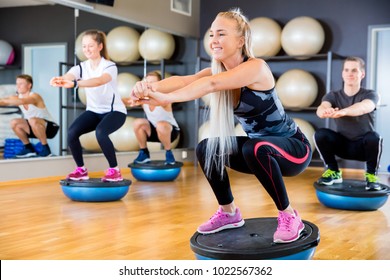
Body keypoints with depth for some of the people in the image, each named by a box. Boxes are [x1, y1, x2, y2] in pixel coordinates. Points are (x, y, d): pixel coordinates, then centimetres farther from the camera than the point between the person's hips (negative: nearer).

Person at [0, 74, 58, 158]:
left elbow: (22, 101, -42)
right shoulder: (17, 97, -1)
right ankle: (28, 148, 4)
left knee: (32, 120, -35)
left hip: (50, 127, -7)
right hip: (35, 128, 7)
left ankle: (45, 148, -19)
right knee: (14, 122, -13)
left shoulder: (34, 96, -21)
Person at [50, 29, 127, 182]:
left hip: (115, 111, -5)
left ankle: (114, 171, -15)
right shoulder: (81, 67, -6)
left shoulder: (110, 66, -20)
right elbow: (68, 77, -29)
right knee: (72, 132, -20)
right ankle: (81, 170, 2)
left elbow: (99, 81, -43)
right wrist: (59, 80, -55)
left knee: (100, 132, -35)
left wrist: (74, 83, -59)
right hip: (93, 111, 5)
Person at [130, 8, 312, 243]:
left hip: (294, 148, -7)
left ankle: (289, 216, -16)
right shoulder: (218, 70, -5)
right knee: (206, 149, -1)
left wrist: (167, 98, -54)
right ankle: (229, 213, 16)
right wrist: (150, 88, -46)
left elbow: (211, 84, -42)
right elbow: (183, 80, -26)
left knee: (255, 149, -36)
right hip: (259, 148, 7)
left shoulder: (256, 67, -25)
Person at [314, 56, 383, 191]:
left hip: (363, 146, -2)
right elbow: (321, 109, -30)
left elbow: (364, 107, -39)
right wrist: (325, 112, -57)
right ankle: (333, 172, -4)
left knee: (374, 137, -35)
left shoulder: (370, 95, -13)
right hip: (342, 144, 2)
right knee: (320, 134, -25)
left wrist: (343, 112, -61)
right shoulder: (333, 96, -7)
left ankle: (371, 175, -10)